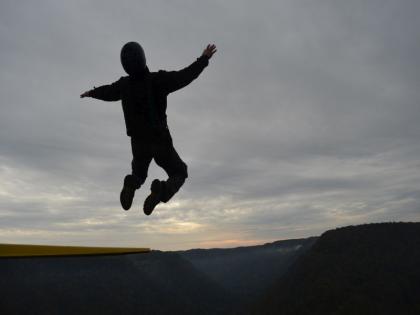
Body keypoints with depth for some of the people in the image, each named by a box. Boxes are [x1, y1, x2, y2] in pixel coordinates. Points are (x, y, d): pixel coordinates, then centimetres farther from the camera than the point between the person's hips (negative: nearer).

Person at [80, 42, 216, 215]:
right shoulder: (158, 80, -18)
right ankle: (161, 192, -21)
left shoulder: (123, 85, -3)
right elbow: (186, 75, -10)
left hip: (138, 144, 4)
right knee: (179, 173, 14)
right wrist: (204, 59, 4)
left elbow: (107, 92, 17)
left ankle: (131, 185, -12)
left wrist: (91, 93, 40)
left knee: (138, 174, 27)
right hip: (161, 142, -4)